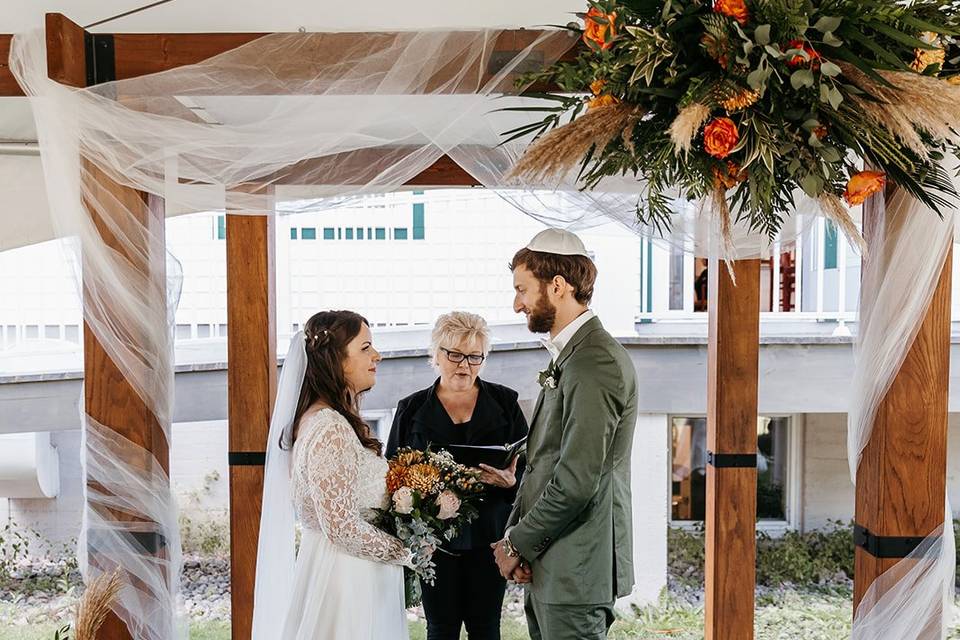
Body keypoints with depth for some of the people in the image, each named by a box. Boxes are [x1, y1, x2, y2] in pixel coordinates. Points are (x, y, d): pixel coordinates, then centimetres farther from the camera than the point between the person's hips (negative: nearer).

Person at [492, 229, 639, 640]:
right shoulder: (568, 358, 14)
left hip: (575, 572, -9)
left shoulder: (595, 362, -18)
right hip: (548, 568, 9)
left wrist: (518, 544, -11)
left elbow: (578, 480, -23)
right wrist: (518, 539, 2)